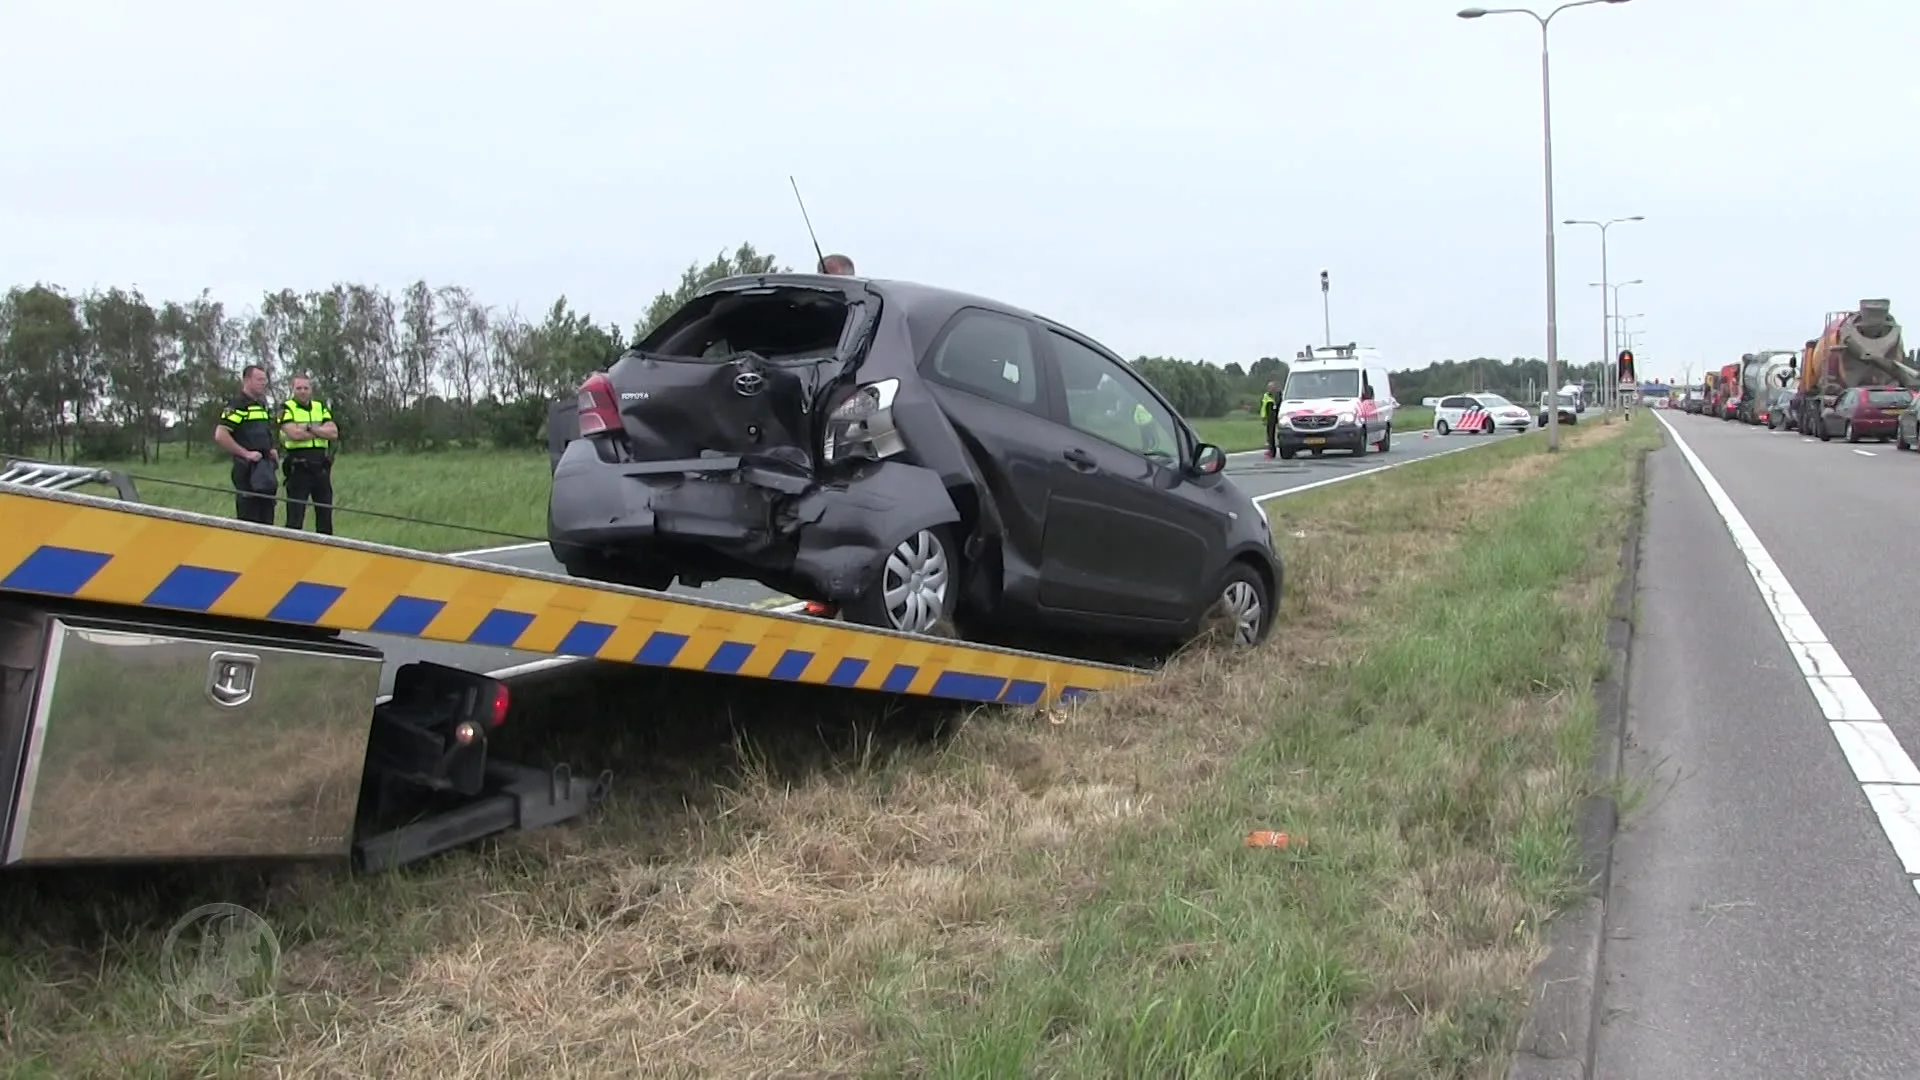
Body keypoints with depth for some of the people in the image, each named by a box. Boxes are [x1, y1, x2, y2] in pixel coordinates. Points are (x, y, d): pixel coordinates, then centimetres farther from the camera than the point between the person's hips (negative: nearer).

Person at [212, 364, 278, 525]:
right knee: (248, 519, -7)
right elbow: (220, 436, -19)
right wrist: (246, 453, -19)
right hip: (248, 469, -9)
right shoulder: (238, 404, -9)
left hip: (265, 468, 9)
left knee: (266, 520, 12)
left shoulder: (261, 405, 18)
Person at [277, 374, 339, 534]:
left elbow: (334, 433, 0)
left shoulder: (321, 408, 14)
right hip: (298, 467, -5)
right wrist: (321, 432, -5)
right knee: (295, 516, -4)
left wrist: (309, 428, -10)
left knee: (325, 512, 9)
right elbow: (294, 433, -17)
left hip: (321, 467, 5)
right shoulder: (287, 409, 0)